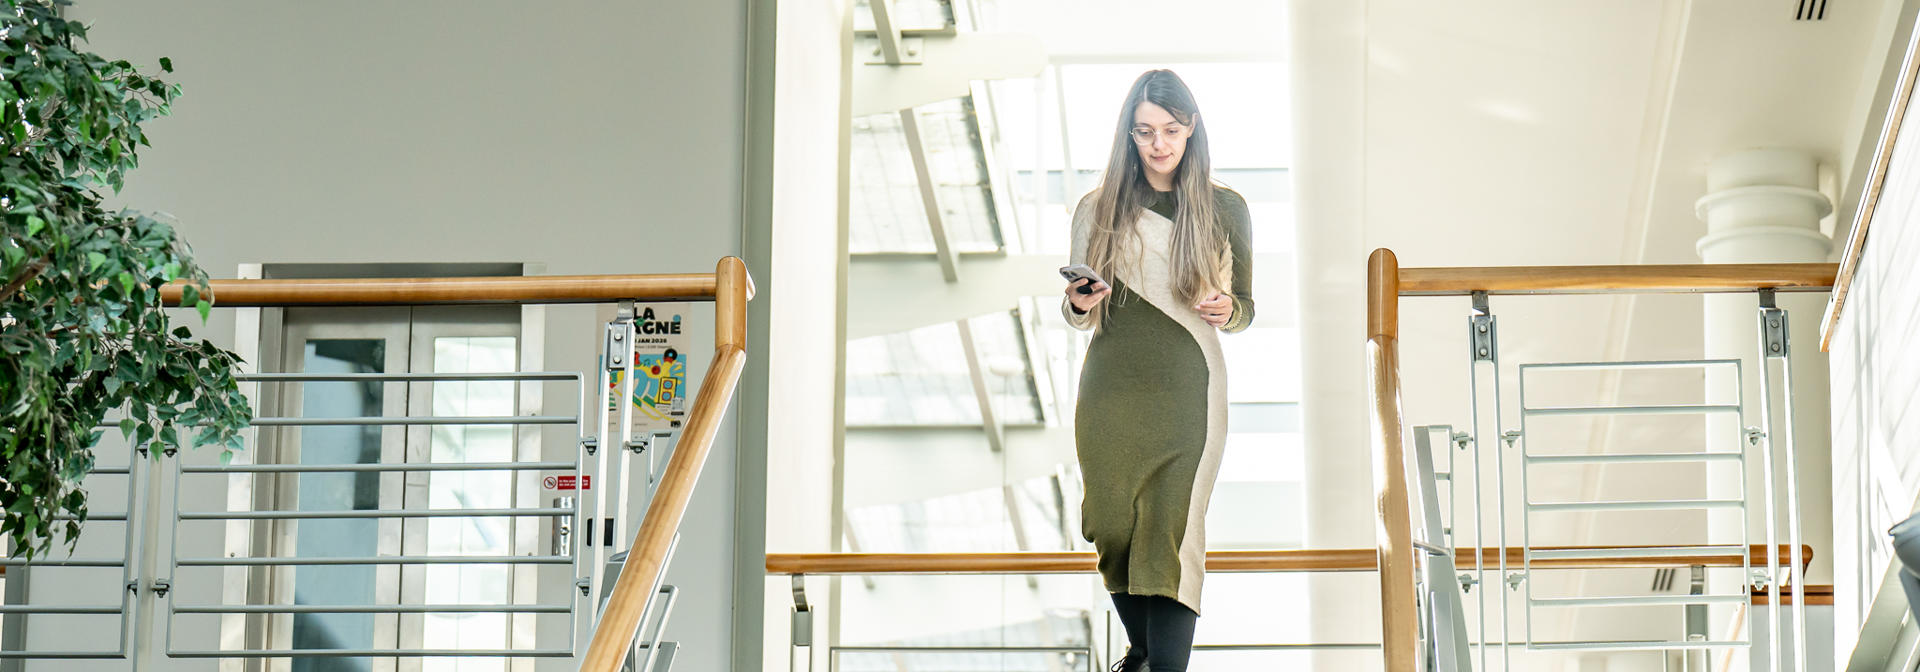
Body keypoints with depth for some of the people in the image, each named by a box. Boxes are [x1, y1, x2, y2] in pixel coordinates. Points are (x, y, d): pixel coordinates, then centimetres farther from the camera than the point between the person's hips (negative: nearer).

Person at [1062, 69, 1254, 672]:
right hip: (1110, 391, 2)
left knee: (1172, 537, -12)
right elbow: (1082, 317, 14)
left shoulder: (1225, 210, 5)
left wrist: (1227, 310, -10)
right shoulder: (1098, 210, 8)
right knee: (1116, 531, 8)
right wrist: (1078, 306, -9)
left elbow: (1244, 306, 13)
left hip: (1187, 392, -2)